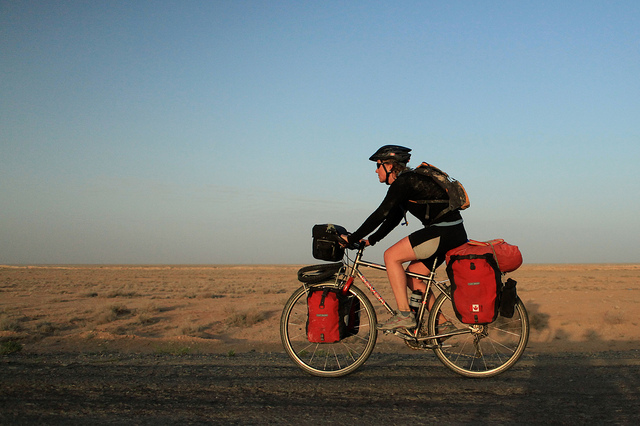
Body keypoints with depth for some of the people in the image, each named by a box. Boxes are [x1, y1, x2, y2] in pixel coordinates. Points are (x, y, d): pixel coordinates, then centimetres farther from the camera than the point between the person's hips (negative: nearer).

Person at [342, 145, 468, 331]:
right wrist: (370, 240, 16)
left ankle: (404, 314, -12)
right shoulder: (407, 181, 18)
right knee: (411, 277, 13)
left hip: (444, 232, -10)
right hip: (452, 234, 10)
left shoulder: (403, 182, -12)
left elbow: (380, 215, -16)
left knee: (391, 256, -11)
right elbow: (393, 218, 21)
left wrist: (352, 238, -10)